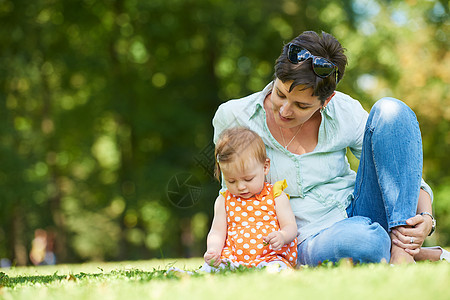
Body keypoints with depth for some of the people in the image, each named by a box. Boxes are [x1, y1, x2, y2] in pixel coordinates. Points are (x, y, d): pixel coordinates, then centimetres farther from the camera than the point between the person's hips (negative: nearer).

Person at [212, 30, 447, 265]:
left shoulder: (345, 113, -5)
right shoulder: (232, 118, -8)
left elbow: (405, 174, 3)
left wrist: (426, 218, -16)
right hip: (309, 243, -3)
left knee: (390, 111, -19)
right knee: (356, 238, -43)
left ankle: (402, 248, -23)